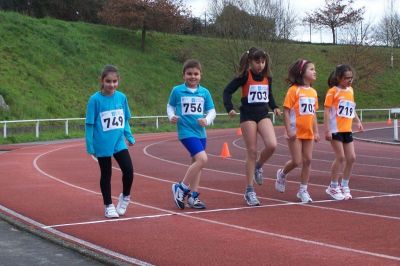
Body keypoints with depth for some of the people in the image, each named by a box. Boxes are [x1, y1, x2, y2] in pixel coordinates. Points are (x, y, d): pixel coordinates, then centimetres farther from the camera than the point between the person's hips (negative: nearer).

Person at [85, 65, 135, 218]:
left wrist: (129, 136, 7)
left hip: (119, 141, 3)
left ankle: (125, 197, 19)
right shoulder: (95, 99, -11)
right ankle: (108, 206, 23)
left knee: (128, 169, -7)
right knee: (106, 174, 9)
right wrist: (90, 146, -7)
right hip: (102, 144, -3)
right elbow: (89, 124, -7)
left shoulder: (121, 97, 0)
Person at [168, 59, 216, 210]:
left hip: (201, 132, 5)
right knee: (202, 159, -20)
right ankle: (181, 188, -5)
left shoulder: (204, 92, 5)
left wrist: (207, 120, -10)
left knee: (196, 163, 12)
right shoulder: (177, 91, -3)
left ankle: (193, 196, 24)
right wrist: (171, 116, -10)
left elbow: (211, 110, 9)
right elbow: (170, 106, 9)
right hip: (186, 131, -5)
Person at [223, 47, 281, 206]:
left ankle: (258, 166, 14)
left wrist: (274, 107, 4)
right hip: (248, 116, -4)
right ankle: (249, 191, 6)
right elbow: (228, 91, -8)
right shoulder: (245, 76, -8)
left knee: (271, 145, -19)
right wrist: (229, 108, -21)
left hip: (263, 115, 4)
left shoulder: (267, 77, 6)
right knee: (252, 152, -3)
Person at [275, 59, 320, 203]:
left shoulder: (313, 92, 9)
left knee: (308, 160, 4)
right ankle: (282, 174, 26)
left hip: (308, 132, 6)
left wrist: (316, 131, 12)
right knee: (297, 161, -5)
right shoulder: (294, 90, -11)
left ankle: (303, 190, 14)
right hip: (296, 132, -6)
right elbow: (286, 111, -12)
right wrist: (289, 130, -17)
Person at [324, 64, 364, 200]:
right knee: (340, 157, -8)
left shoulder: (350, 90, 12)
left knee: (351, 158, 5)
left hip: (347, 130, 7)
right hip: (336, 130, -7)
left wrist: (358, 121, 14)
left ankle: (344, 186, 19)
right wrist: (327, 130, -17)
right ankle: (333, 187, 5)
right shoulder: (333, 91, -9)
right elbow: (326, 110, -12)